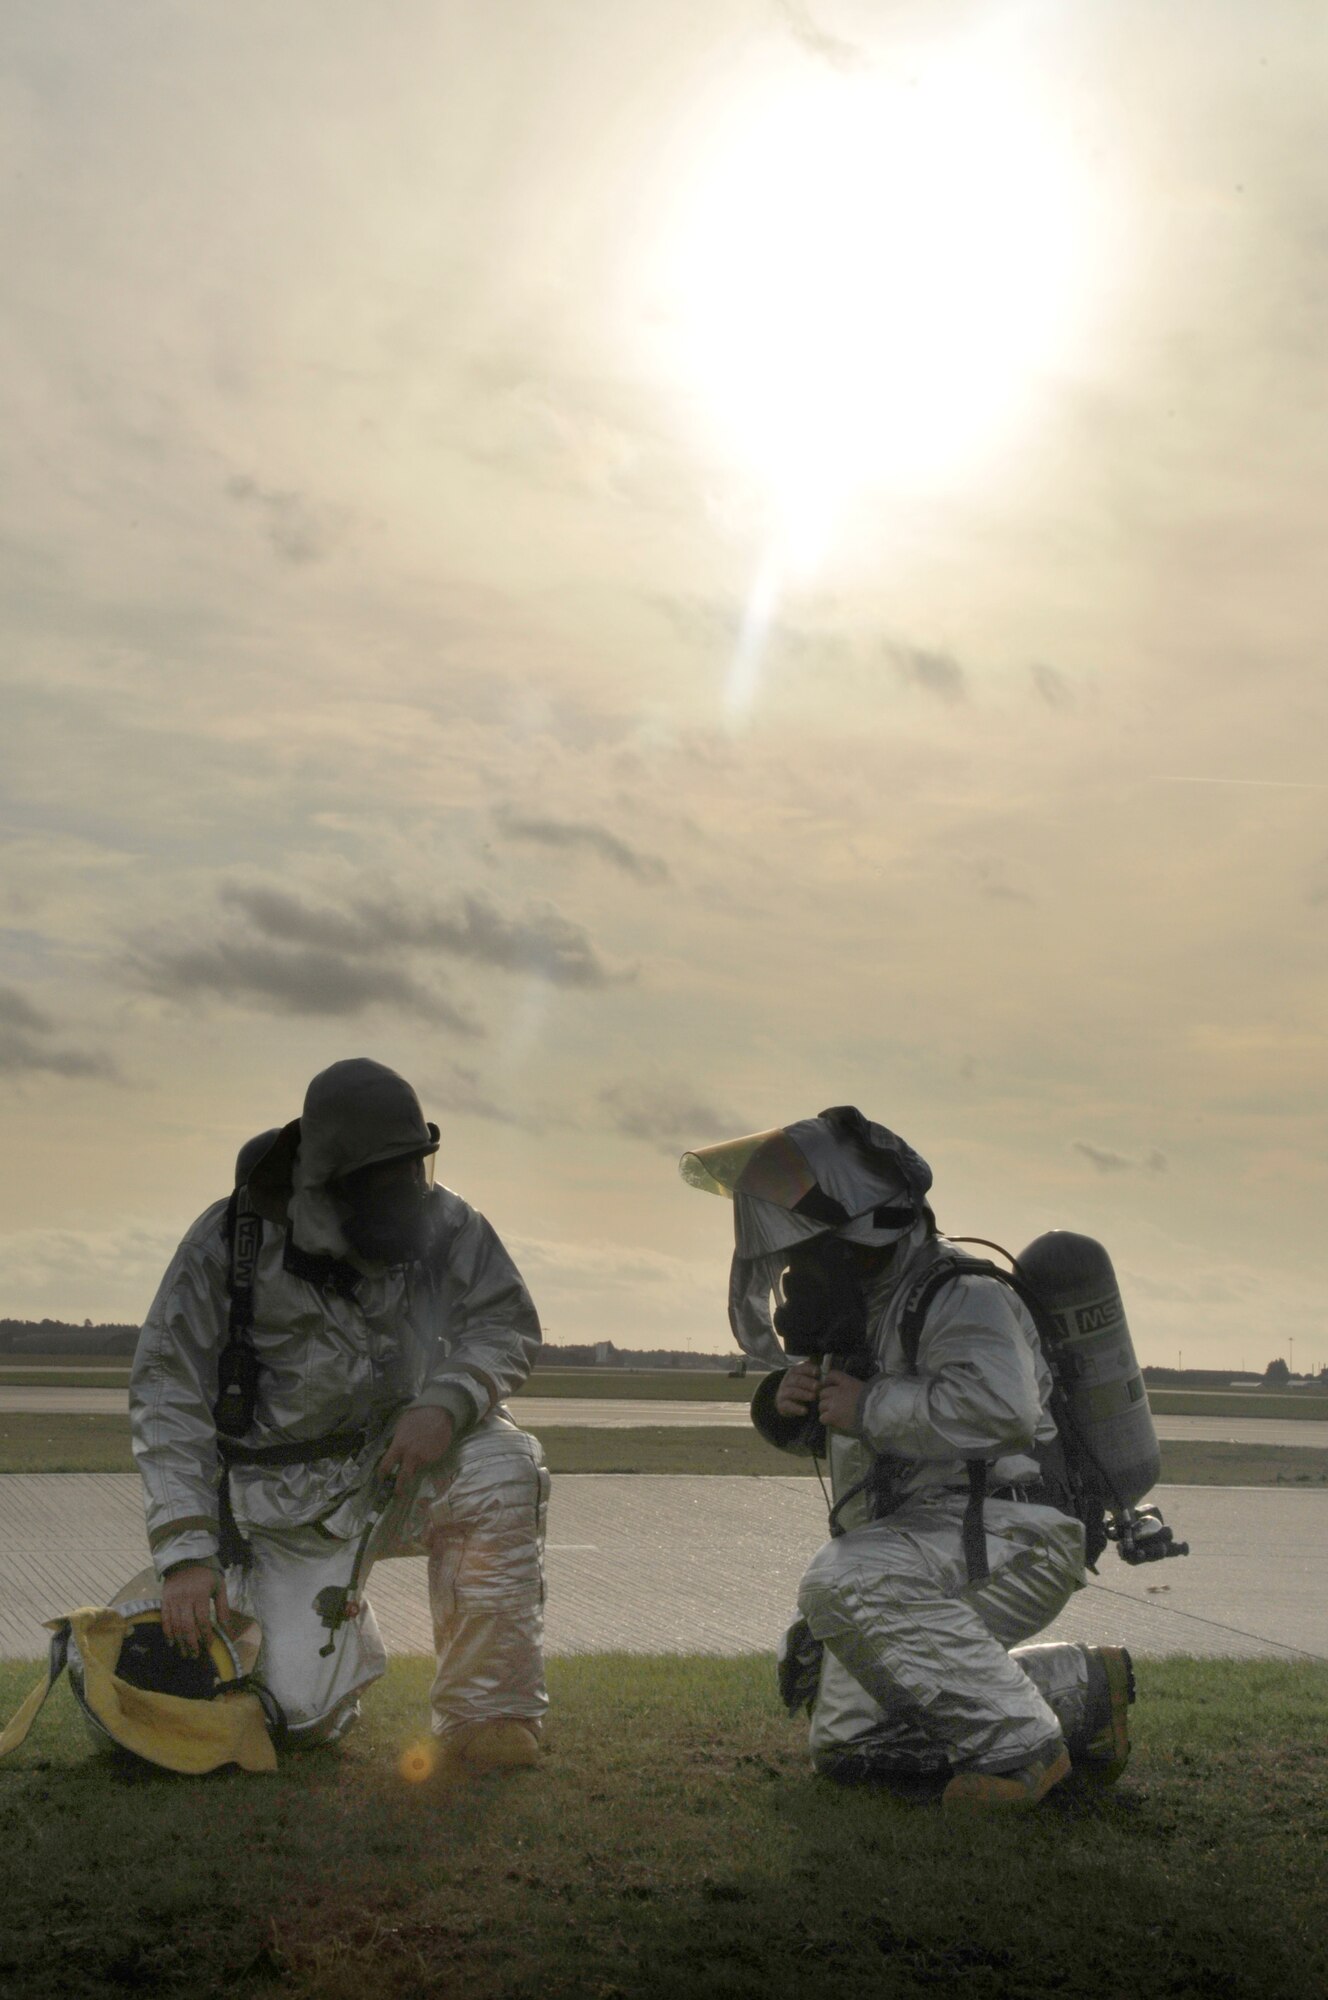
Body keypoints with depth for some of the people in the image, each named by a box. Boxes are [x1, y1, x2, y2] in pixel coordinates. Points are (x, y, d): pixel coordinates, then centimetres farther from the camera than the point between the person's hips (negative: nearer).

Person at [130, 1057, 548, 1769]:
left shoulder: (443, 1224, -9)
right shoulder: (229, 1242, -17)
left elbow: (508, 1324, -6)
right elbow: (166, 1396, -17)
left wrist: (446, 1401, -29)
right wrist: (184, 1551, -26)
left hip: (397, 1465, 2)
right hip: (291, 1508, -2)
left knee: (501, 1464, -30)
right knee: (303, 1715, -13)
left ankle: (485, 1716, -17)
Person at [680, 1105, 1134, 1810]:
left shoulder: (962, 1297, -15)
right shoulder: (864, 1307, 14)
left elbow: (997, 1409, -35)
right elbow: (823, 1430, 27)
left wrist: (869, 1407, -24)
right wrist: (786, 1401, 2)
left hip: (1009, 1538, -10)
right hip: (920, 1551, 10)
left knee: (843, 1584, -34)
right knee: (845, 1744, 13)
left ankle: (1021, 1745, -20)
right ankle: (1078, 1688, 19)